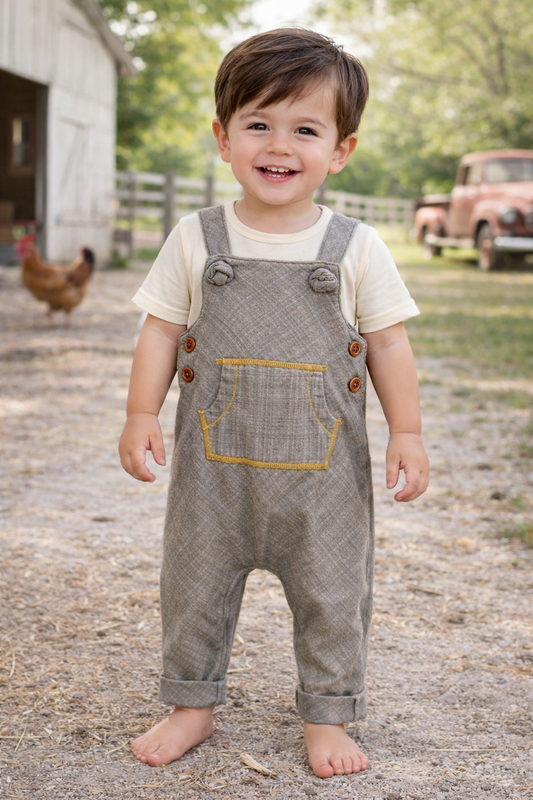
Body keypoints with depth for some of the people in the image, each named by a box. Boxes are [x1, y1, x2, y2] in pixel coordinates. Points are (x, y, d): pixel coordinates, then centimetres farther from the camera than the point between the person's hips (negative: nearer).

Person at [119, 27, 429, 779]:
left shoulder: (357, 248, -3)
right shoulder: (195, 239, -1)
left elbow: (388, 344, 1)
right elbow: (162, 330, 3)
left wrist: (407, 432, -3)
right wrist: (142, 414, -5)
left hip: (325, 468, 0)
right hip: (214, 463, 1)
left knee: (333, 594, 9)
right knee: (194, 583, 12)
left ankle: (328, 716, 27)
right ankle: (192, 704, 31)